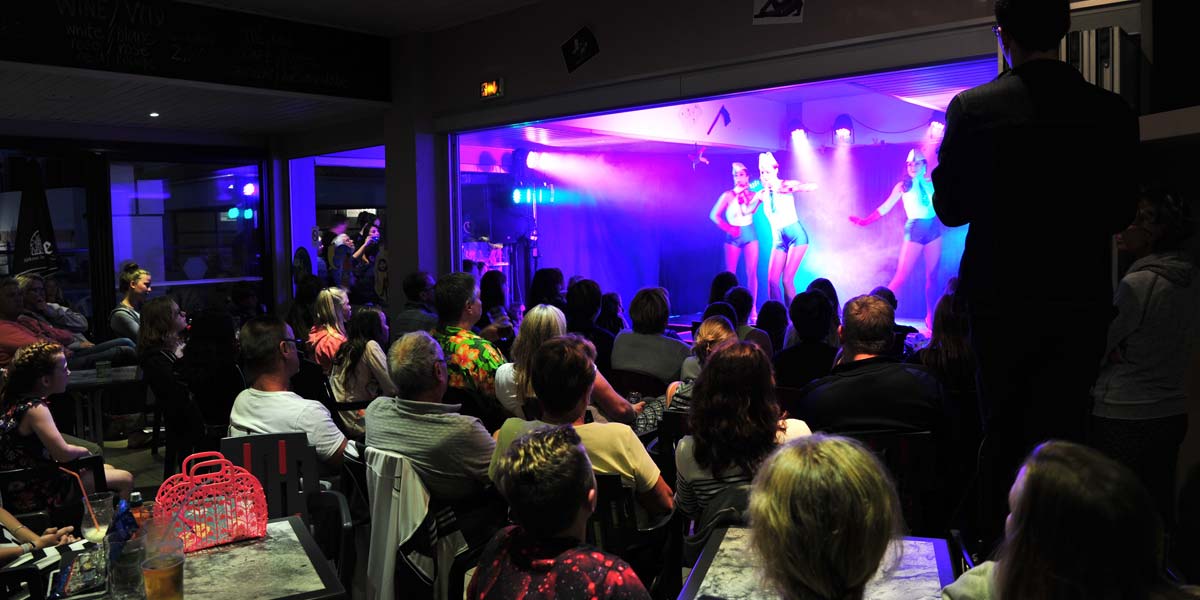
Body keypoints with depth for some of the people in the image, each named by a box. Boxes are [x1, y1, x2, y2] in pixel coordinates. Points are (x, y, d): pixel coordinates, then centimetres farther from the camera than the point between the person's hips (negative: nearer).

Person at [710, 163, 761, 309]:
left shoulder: (752, 195, 7)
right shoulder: (728, 195, 3)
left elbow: (749, 211, -13)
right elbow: (714, 215, -1)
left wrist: (759, 197, -23)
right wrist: (728, 228, -8)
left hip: (749, 235, 1)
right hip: (733, 237, -1)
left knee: (752, 272, -4)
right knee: (730, 274, -4)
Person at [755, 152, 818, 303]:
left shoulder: (785, 185, -7)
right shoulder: (762, 194, 5)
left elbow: (813, 186, -19)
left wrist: (791, 188, -30)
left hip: (796, 235, -4)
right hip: (778, 239, 4)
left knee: (787, 280, -13)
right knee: (772, 281, -7)